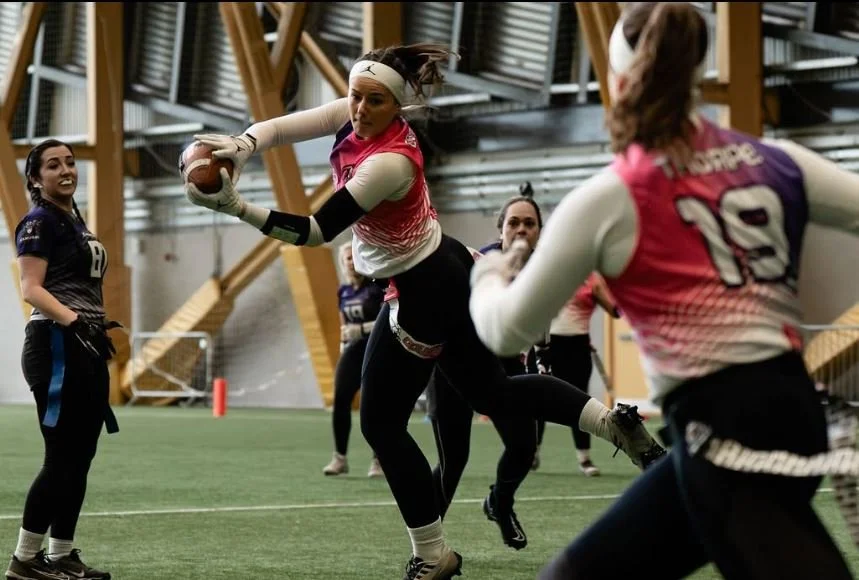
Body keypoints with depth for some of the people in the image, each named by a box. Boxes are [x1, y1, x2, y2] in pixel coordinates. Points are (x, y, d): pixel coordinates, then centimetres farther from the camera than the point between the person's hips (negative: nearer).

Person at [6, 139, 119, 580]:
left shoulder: (76, 222, 19)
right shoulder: (39, 222, -8)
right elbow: (32, 288, -18)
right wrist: (73, 320, -31)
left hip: (86, 349, 9)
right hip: (57, 347, -9)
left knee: (81, 456, 9)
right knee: (62, 456, -10)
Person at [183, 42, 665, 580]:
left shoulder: (390, 163, -31)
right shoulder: (356, 114, -7)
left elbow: (317, 231, -33)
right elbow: (280, 127, -13)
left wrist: (235, 206, -43)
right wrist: (241, 145, -35)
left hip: (422, 292, -10)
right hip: (447, 269, 10)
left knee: (381, 424, 2)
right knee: (494, 391, 20)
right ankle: (613, 420, 12)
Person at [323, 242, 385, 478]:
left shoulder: (377, 286, -8)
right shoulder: (344, 292, 11)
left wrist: (361, 329, -22)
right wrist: (344, 339, 13)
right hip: (353, 350, 5)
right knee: (340, 399, -9)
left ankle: (379, 460, 6)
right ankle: (340, 457, 0)